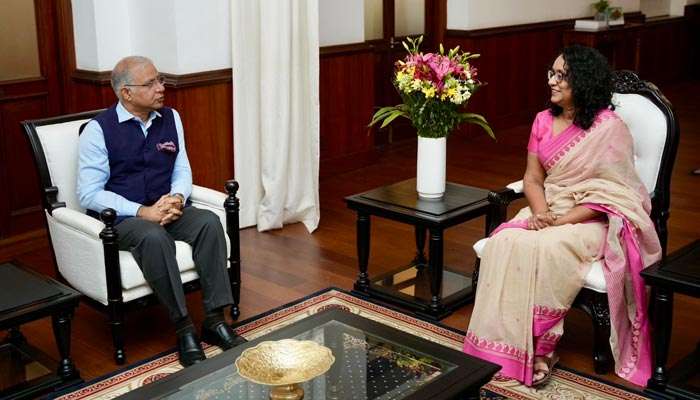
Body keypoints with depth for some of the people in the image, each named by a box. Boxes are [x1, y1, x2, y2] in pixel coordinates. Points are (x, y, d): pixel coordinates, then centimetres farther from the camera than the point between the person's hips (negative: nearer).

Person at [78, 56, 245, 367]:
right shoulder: (98, 129, -8)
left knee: (209, 222, -25)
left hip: (166, 209, 5)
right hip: (119, 218, -5)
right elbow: (89, 194, -12)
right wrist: (143, 212, -22)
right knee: (154, 237, -37)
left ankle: (215, 319, -22)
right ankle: (183, 328, -27)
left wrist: (177, 197, -11)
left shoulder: (171, 118, 7)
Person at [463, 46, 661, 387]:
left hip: (593, 220, -5)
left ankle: (540, 349, -19)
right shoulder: (544, 121, 8)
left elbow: (607, 194, -14)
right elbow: (532, 178, 7)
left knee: (546, 250, -34)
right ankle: (507, 346, -21)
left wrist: (561, 222, -21)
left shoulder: (609, 128, -11)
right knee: (504, 243, -24)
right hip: (548, 211, 6)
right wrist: (540, 212, -13)